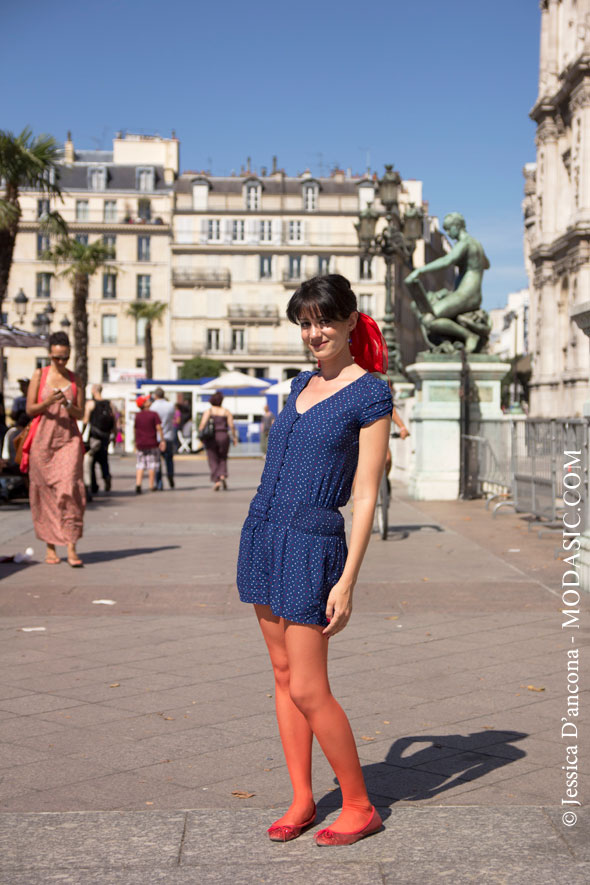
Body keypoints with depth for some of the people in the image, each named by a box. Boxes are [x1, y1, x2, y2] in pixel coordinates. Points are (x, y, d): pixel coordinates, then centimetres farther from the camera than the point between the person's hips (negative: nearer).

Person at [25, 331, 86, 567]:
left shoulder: (76, 380, 9)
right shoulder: (39, 375, 5)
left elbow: (80, 414, 7)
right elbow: (30, 409, 3)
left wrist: (68, 405, -13)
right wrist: (48, 402, -15)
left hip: (68, 439, 0)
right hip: (43, 439, 0)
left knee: (69, 488, -12)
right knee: (45, 492, 2)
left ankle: (71, 547, -14)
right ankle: (50, 547, 13)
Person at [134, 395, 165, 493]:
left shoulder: (137, 416, 4)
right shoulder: (153, 414, -8)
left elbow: (136, 429, 10)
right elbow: (158, 428, -12)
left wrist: (136, 443, 20)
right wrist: (162, 440, -7)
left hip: (140, 444, 3)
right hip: (152, 443, -3)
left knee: (140, 465, 6)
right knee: (152, 465, 6)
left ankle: (138, 484, -9)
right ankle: (151, 486, 9)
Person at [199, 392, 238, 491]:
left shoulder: (208, 411, 1)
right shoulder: (226, 411, 4)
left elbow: (203, 424, -11)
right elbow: (231, 425, -3)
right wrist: (235, 438, 5)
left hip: (211, 438, -1)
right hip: (223, 436, 1)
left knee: (213, 461, 6)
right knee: (223, 459, 16)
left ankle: (216, 481, -7)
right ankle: (223, 476, -8)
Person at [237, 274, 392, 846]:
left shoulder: (370, 394, -9)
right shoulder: (302, 384, 12)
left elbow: (366, 496, -12)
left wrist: (346, 583, -16)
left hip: (312, 542, -7)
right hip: (263, 531, 7)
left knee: (307, 689, -3)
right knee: (284, 676, 11)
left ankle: (359, 807, 13)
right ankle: (301, 799, 22)